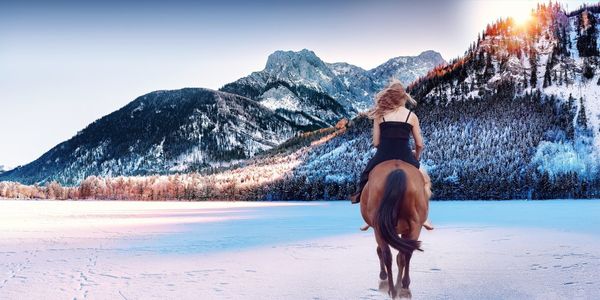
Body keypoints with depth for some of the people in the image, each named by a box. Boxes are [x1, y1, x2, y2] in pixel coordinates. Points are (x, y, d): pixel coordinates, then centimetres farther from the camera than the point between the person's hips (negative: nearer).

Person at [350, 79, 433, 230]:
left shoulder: (380, 115, 8)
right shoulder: (412, 116, 7)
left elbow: (376, 142, 6)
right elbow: (420, 145, 8)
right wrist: (416, 157, 28)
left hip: (382, 157, 1)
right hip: (405, 158, -1)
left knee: (367, 180, 30)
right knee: (426, 180, 26)